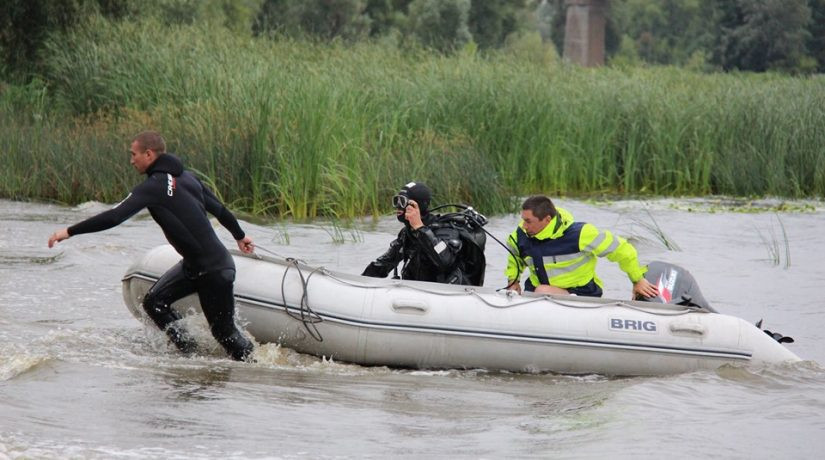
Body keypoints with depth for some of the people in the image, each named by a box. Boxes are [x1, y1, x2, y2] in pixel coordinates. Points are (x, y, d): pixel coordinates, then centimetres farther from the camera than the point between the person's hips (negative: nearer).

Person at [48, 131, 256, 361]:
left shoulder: (154, 186, -17)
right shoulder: (186, 176, 8)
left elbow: (114, 217, -22)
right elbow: (219, 209, 17)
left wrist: (70, 231, -16)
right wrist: (240, 236, 34)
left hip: (213, 270, -9)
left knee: (224, 331, 0)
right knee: (154, 302, 8)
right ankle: (191, 353, 12)